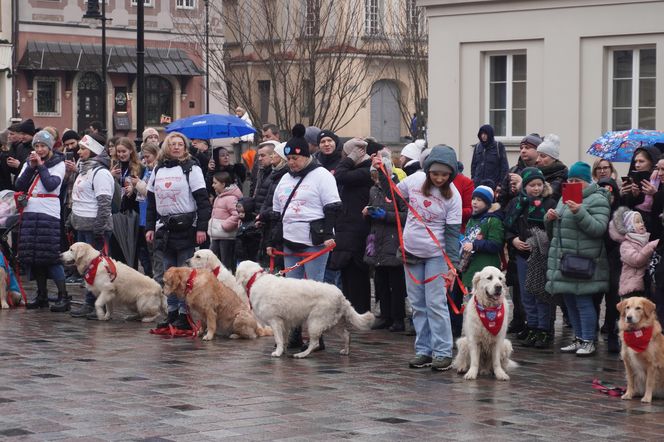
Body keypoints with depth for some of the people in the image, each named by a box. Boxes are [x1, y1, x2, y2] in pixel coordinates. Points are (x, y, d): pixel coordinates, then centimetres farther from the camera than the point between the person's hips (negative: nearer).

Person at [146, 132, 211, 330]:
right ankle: (172, 312, 15)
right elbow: (151, 201, 18)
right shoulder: (158, 170, 14)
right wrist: (150, 227, 11)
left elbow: (202, 200, -8)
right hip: (164, 227, 6)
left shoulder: (191, 168, -3)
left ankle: (185, 313, 0)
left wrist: (201, 228, -15)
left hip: (186, 227, -6)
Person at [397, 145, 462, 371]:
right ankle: (423, 351, 16)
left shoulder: (453, 195, -13)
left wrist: (453, 263, -19)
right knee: (418, 305, 9)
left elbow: (452, 232, -13)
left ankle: (443, 352, -2)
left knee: (436, 303, -8)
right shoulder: (415, 180, -4)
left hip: (436, 254, -4)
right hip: (410, 250, 4)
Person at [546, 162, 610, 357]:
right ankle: (579, 339, 21)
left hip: (583, 263, -8)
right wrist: (550, 219, 3)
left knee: (583, 302, -6)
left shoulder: (597, 200, -6)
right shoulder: (564, 199, 18)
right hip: (563, 260, 8)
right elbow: (554, 231, 25)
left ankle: (588, 341, 1)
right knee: (570, 302, 12)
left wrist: (579, 213, -28)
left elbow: (598, 229, -18)